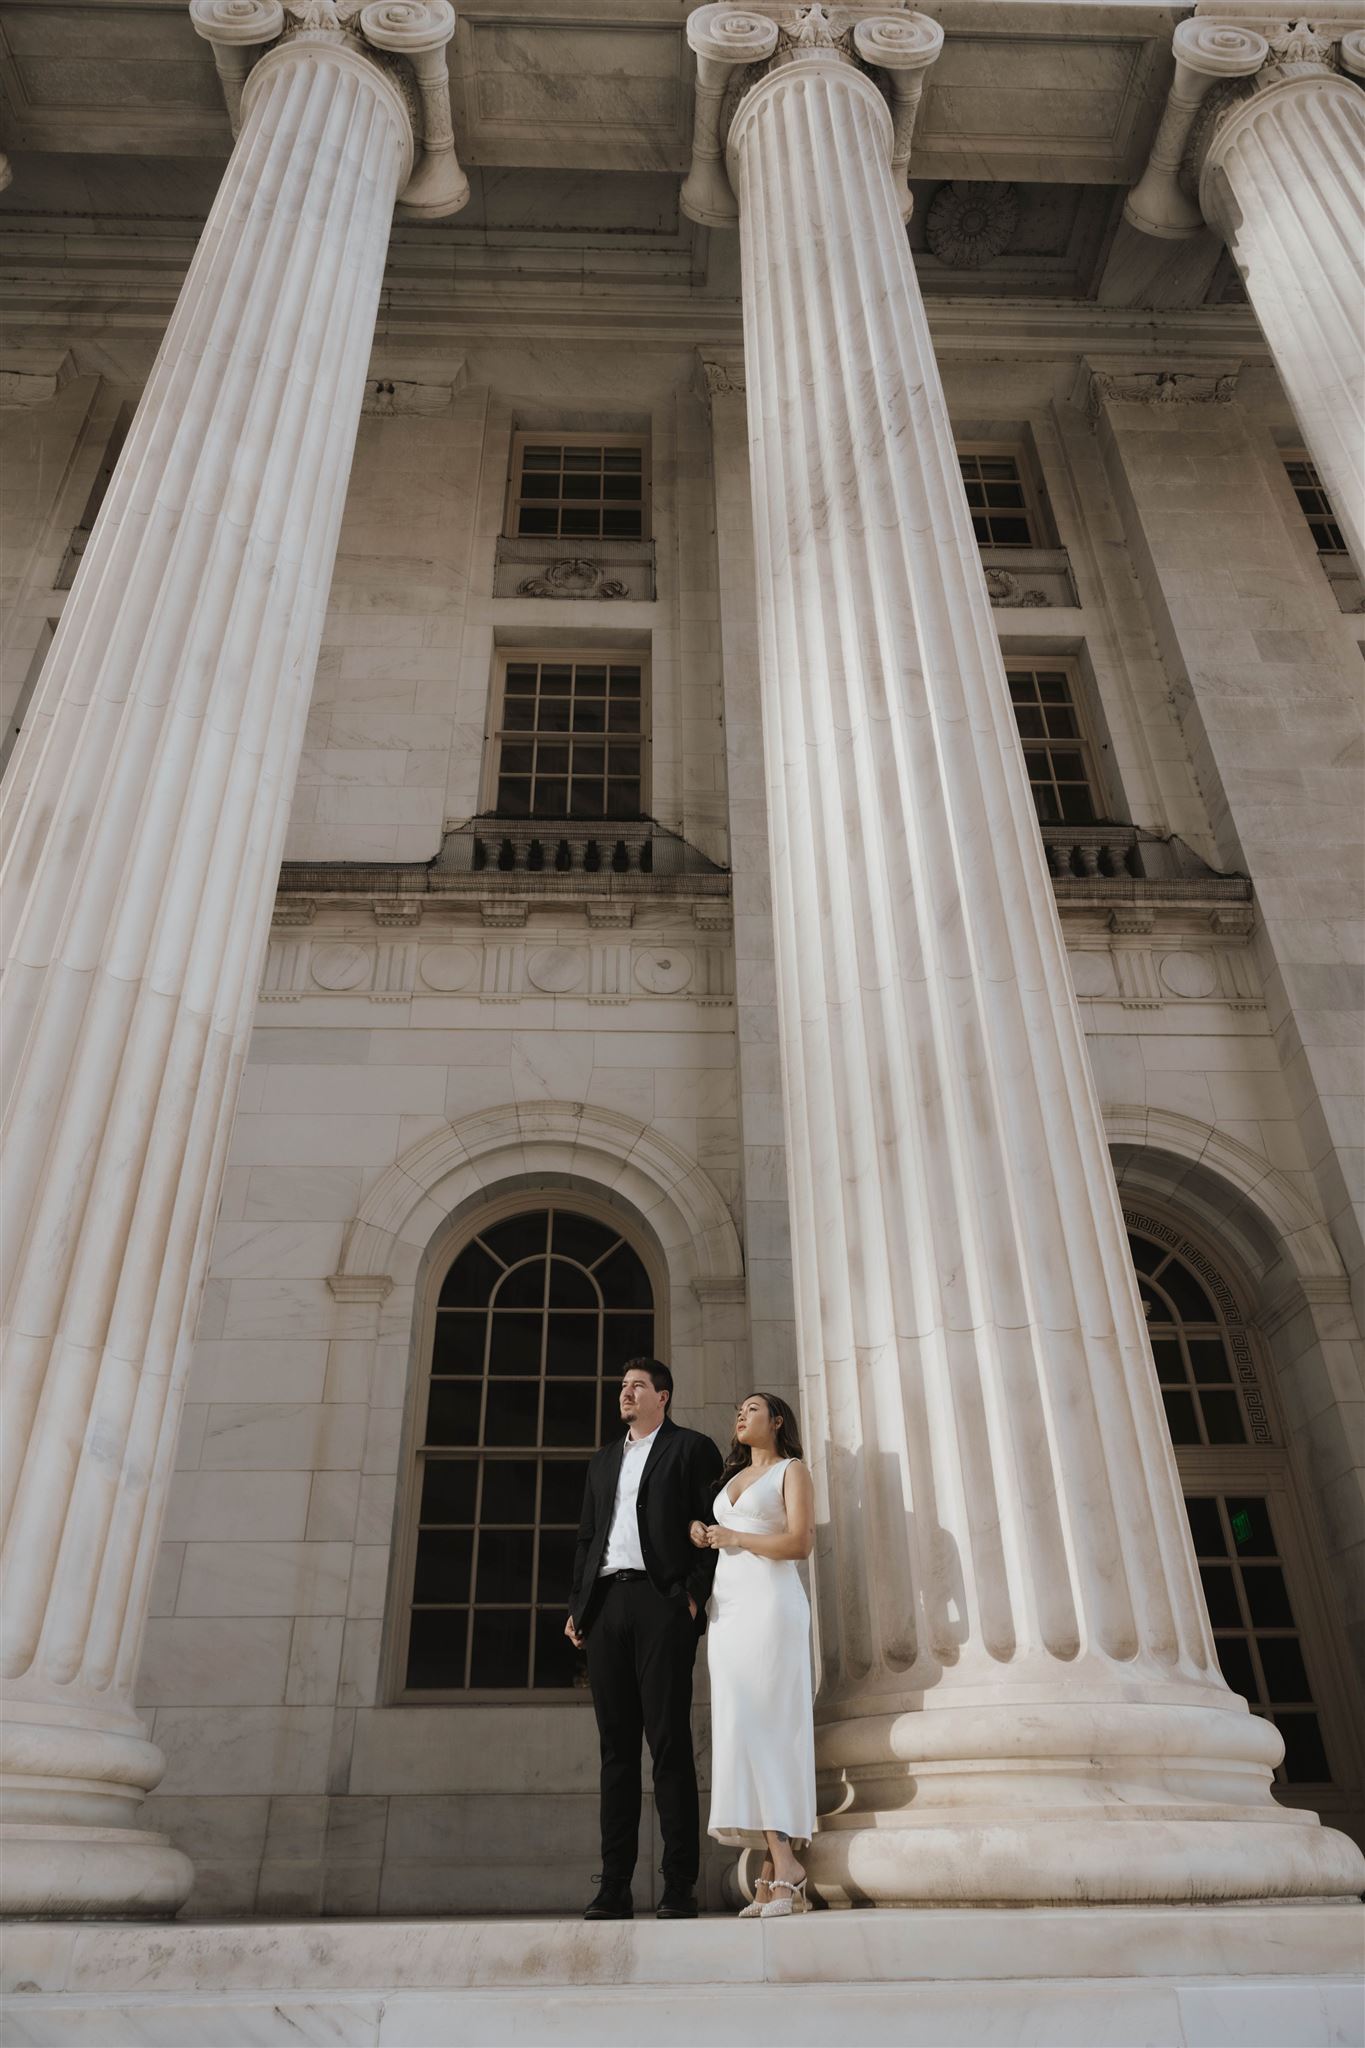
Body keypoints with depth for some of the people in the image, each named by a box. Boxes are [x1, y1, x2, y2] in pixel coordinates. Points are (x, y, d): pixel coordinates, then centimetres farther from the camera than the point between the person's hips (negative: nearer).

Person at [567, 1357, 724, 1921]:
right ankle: (614, 1888, 8)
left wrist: (695, 1595, -11)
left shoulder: (691, 1448, 7)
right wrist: (576, 1605, 11)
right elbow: (586, 1536, 21)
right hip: (606, 1604, 5)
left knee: (669, 1742, -5)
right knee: (616, 1745, 5)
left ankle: (680, 1887, -1)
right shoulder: (605, 1459, 24)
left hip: (661, 1602, -5)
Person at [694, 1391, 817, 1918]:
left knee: (760, 1726, -14)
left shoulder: (792, 1471, 3)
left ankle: (780, 1870, -11)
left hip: (770, 1603, -6)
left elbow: (800, 1543, -9)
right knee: (743, 1730, -2)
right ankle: (780, 1869, -2)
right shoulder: (731, 1478, 23)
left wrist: (733, 1537, -6)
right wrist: (704, 1538, 7)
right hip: (725, 1606, 6)